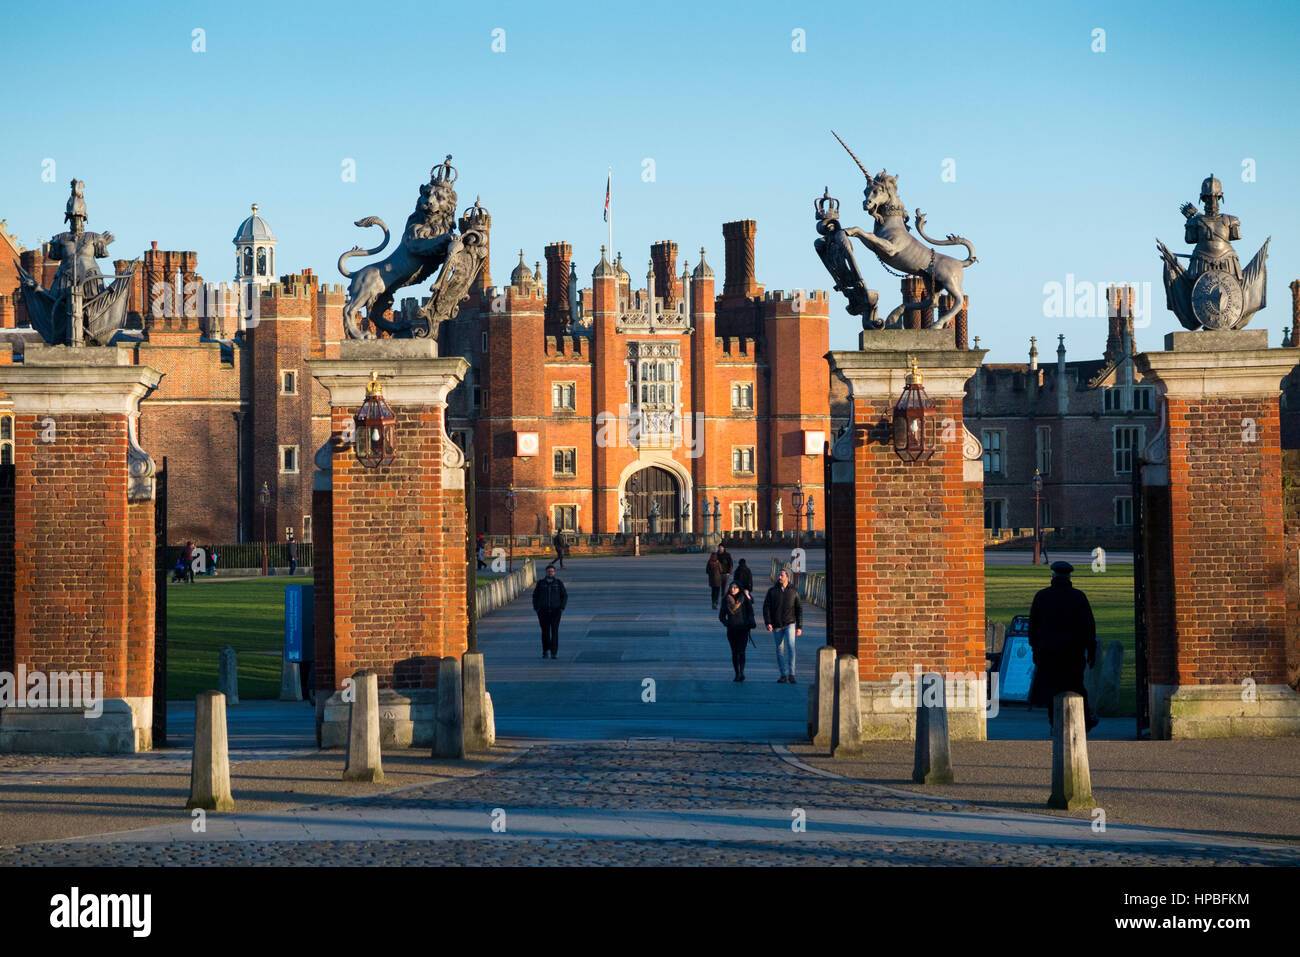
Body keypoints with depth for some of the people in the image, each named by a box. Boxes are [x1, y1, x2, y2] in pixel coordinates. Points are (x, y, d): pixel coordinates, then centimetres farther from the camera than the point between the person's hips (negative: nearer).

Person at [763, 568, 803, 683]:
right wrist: (767, 623, -12)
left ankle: (791, 675, -16)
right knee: (780, 650, 5)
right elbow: (766, 607, 1)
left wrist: (799, 626, 2)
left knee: (790, 646, -18)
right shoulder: (772, 591, 5)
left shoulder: (793, 592, 5)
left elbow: (799, 609, 8)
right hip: (776, 625, 2)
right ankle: (783, 675, 14)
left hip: (790, 624, -2)